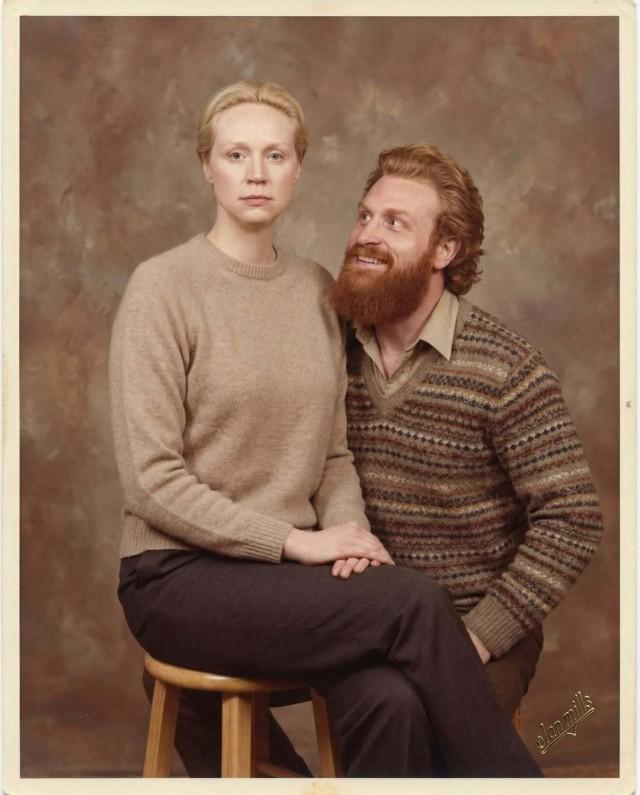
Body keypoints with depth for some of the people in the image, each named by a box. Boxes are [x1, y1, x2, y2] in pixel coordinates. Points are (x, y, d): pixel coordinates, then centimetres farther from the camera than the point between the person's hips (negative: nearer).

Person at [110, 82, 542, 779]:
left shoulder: (316, 289, 10)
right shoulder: (164, 286, -8)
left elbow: (334, 454, 12)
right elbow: (152, 480, -13)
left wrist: (348, 534, -9)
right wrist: (297, 542, -15)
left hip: (287, 569, 4)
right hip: (180, 577, -4)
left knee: (392, 704, -27)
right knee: (416, 603, -26)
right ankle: (511, 774, -8)